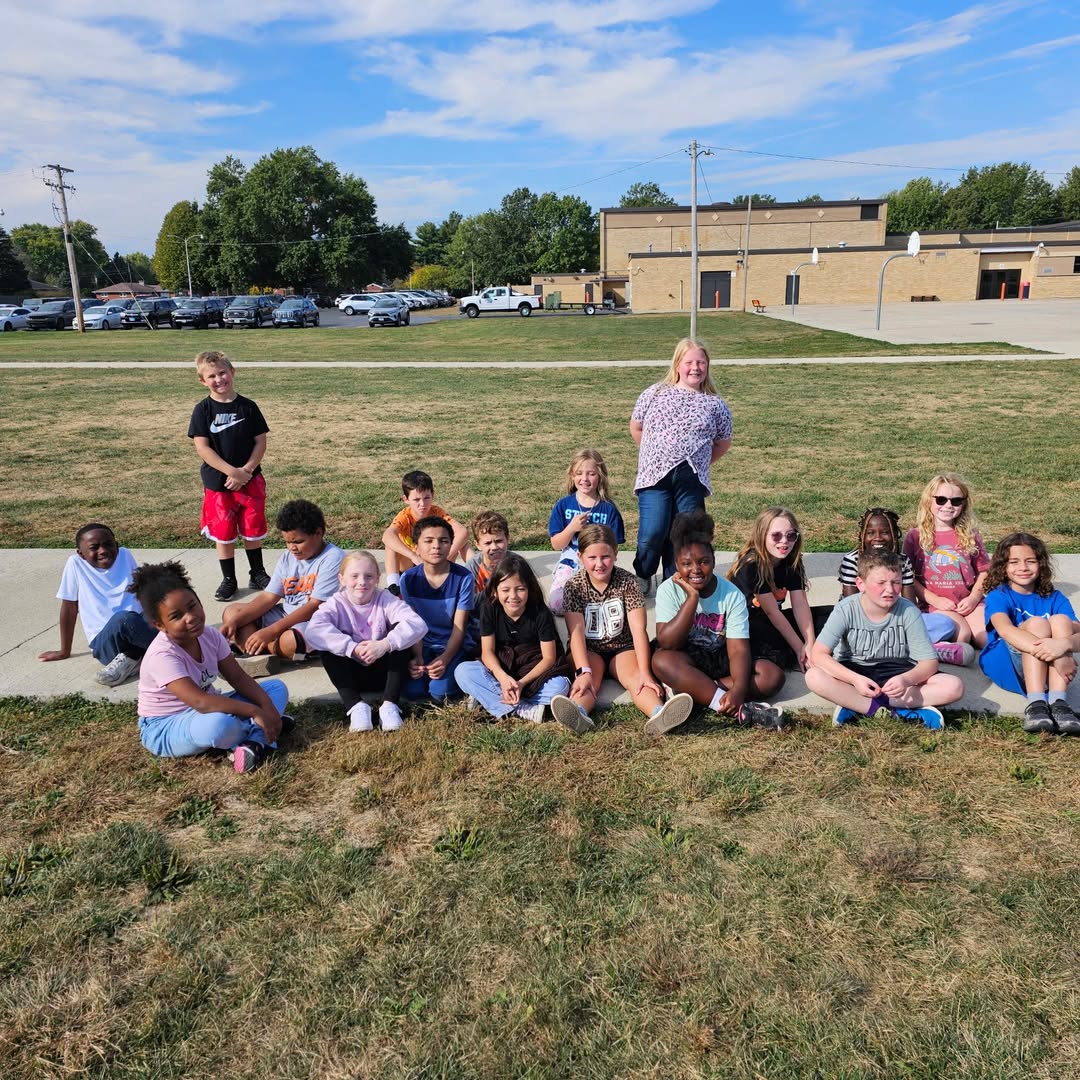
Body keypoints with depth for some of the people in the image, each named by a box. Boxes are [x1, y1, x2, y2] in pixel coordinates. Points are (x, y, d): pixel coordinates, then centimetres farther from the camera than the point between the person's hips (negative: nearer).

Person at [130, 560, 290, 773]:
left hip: (205, 711, 8)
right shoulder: (162, 656, -28)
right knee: (219, 724, -43)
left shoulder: (210, 635, -6)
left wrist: (267, 706, -18)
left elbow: (238, 678, -1)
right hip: (165, 728, -8)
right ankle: (258, 733, -9)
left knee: (277, 687, 0)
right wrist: (254, 712, -36)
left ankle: (255, 742, -26)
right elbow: (200, 702, -38)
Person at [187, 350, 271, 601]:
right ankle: (228, 579, 22)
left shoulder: (248, 407, -2)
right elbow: (202, 448, -11)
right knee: (223, 532, 8)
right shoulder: (203, 410, -6)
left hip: (250, 480, 1)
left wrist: (246, 471, -14)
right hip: (218, 483, -1)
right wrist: (232, 472, -19)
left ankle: (257, 573, 28)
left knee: (252, 529, 11)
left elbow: (260, 442, -2)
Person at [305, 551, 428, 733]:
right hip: (352, 675, 0)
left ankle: (389, 704, -28)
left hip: (384, 671, 0)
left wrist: (385, 644, -41)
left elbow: (418, 624, -27)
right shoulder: (336, 604, -9)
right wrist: (352, 648, -39)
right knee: (328, 645, -24)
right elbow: (313, 631, -30)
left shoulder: (385, 600, -10)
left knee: (399, 631, -24)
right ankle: (355, 705, -28)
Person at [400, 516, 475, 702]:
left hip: (454, 644, -2)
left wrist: (445, 658, -25)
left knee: (440, 691, -23)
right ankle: (424, 663, 12)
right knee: (412, 690, -19)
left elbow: (459, 627, -11)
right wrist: (417, 657, -21)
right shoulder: (408, 579, -7)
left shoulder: (463, 578, -15)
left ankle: (455, 667, 8)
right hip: (423, 643, 2)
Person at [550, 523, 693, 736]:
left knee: (634, 674, -29)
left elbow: (638, 629, -17)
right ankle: (579, 714, -63)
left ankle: (658, 714, -58)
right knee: (589, 678, -31)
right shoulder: (574, 586, -10)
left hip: (623, 648, 1)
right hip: (588, 651, 0)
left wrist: (645, 672, -28)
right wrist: (584, 671, -35)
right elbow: (577, 632, -20)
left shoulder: (627, 581, -10)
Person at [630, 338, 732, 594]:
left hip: (691, 481, 2)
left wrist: (698, 463, 13)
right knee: (653, 533, -12)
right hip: (655, 476, -2)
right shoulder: (656, 393, 5)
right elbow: (635, 428, 15)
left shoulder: (715, 404, 7)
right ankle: (642, 576, 16)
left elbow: (723, 443, 18)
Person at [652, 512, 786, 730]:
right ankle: (742, 711, -37)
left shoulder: (732, 595, -12)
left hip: (720, 661, 2)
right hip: (686, 661, -2)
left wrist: (739, 689, -39)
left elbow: (738, 649, -19)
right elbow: (666, 643, -24)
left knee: (773, 675, -22)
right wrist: (692, 598, -29)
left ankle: (691, 689, -27)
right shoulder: (669, 590, -14)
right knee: (662, 660, -37)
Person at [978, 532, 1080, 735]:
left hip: (1049, 670, 3)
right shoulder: (998, 596, -2)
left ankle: (1057, 703, -33)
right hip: (1005, 665, -3)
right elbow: (1004, 629, -25)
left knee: (1061, 620, -21)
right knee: (1036, 623, -25)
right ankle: (1035, 704, -37)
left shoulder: (1054, 599, 7)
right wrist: (1052, 654, -40)